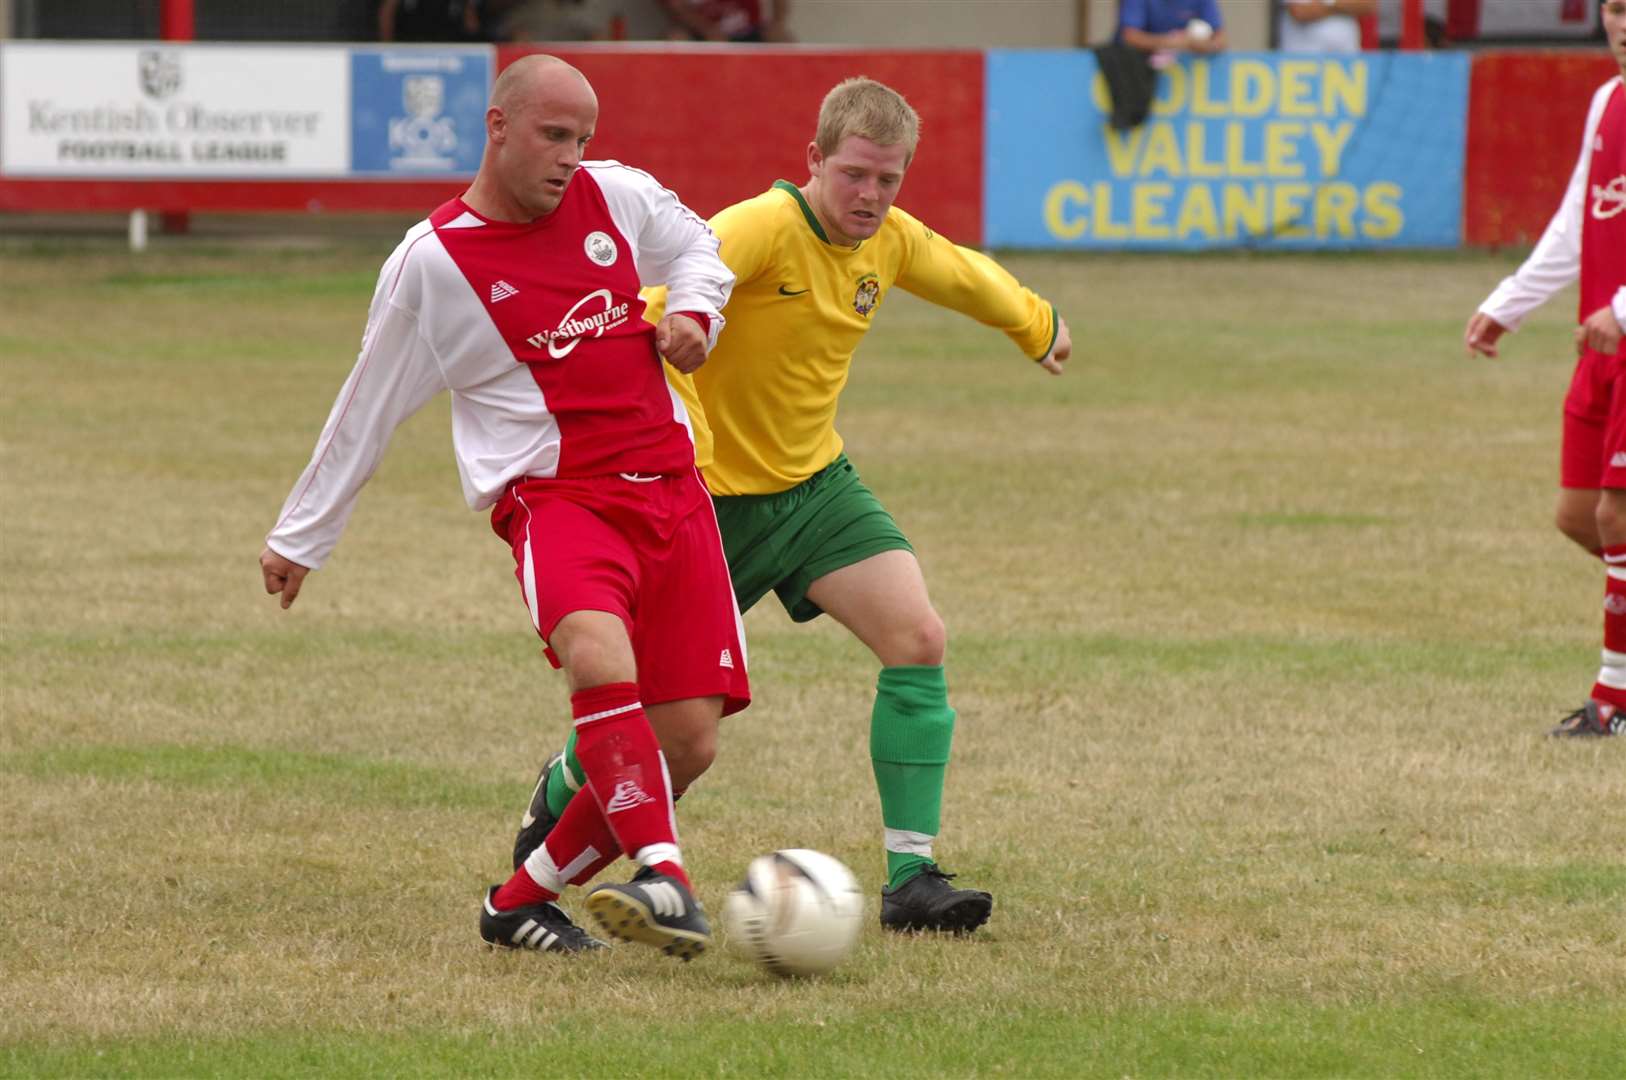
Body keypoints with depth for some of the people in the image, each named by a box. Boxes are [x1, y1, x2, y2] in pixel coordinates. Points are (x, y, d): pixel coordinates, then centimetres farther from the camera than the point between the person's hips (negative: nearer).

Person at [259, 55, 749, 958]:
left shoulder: (614, 196, 9)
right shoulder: (432, 262, -2)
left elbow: (697, 246, 31)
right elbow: (367, 409, 8)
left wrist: (694, 311, 7)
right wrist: (299, 537, 15)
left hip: (669, 489, 5)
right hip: (557, 498, -5)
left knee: (687, 735, -5)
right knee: (598, 657, -36)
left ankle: (521, 901, 11)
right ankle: (667, 882, -45)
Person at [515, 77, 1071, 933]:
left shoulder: (890, 242, -1)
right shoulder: (764, 228, -24)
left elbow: (966, 277, 22)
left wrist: (1037, 325, 41)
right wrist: (686, 456, -46)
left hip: (815, 484, 6)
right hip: (716, 500, -6)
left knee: (918, 639, -16)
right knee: (684, 746, -1)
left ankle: (912, 878, -12)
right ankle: (560, 793, 34)